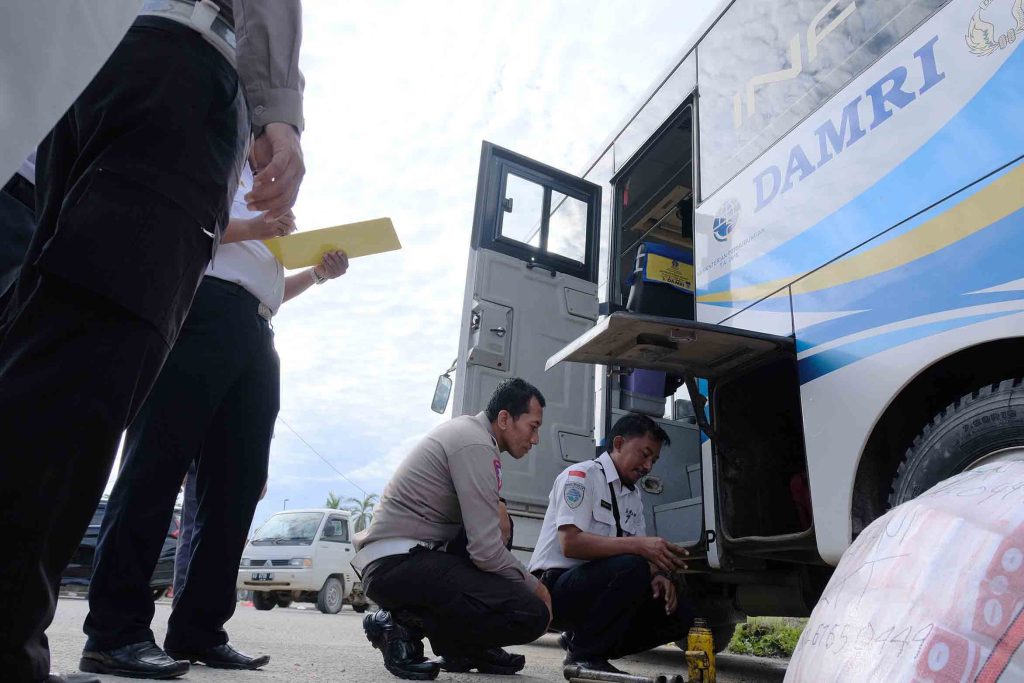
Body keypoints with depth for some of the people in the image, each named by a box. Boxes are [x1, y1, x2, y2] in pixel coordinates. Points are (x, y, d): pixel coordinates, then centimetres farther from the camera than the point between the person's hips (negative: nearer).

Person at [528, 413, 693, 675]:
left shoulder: (635, 497, 14)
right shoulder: (581, 476, -11)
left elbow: (642, 554, 12)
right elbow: (570, 543, -23)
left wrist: (657, 575, -12)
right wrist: (639, 545, -31)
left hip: (597, 589, 8)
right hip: (556, 587, -8)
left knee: (679, 616, -3)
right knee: (631, 568, -31)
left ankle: (579, 638, 7)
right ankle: (585, 653, -12)